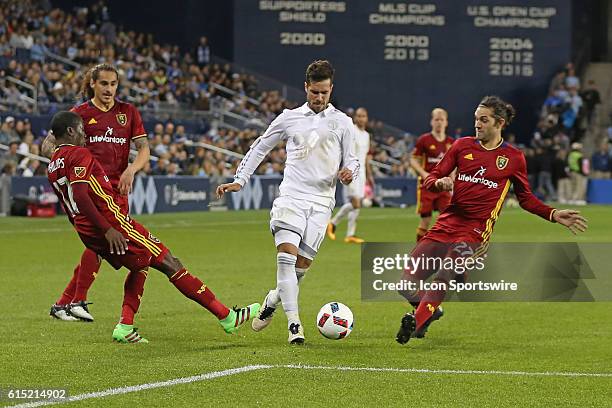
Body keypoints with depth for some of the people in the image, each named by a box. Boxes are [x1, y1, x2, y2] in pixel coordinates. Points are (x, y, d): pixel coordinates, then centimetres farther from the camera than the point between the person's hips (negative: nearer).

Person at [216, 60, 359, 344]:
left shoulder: (342, 123, 8)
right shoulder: (289, 118, 10)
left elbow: (351, 160, 12)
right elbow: (260, 147, 18)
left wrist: (349, 172, -12)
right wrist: (239, 181, 12)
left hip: (321, 202, 1)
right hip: (291, 196, -1)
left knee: (302, 265, -3)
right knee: (287, 256, -18)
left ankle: (273, 300, 26)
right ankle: (294, 323, -19)